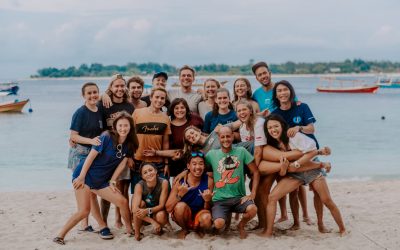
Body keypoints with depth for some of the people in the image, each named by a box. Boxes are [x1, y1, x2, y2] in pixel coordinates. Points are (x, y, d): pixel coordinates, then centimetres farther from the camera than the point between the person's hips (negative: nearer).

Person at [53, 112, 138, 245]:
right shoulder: (106, 137, -17)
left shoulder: (129, 145, 1)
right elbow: (91, 156, -16)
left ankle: (130, 230, 16)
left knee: (123, 201, -3)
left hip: (101, 181, 6)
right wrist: (81, 177, -16)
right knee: (84, 211, -15)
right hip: (85, 175, -6)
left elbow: (122, 164, 6)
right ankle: (60, 236, -2)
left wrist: (112, 181, 0)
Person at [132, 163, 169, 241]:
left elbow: (161, 205, -20)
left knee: (161, 215, -34)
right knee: (141, 203, -31)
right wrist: (153, 222, -37)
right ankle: (137, 232, -11)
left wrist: (148, 211, -38)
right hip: (142, 217, 0)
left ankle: (159, 229, 4)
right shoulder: (139, 185, -23)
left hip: (157, 212, 0)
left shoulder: (163, 183, -22)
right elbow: (135, 209, -33)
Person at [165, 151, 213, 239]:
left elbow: (208, 209, -5)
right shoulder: (179, 181, -14)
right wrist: (180, 195, -32)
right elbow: (168, 208, -17)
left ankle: (199, 230, 6)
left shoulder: (209, 181, -12)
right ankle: (184, 230, 0)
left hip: (199, 215, 0)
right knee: (181, 206, -32)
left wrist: (207, 200, -27)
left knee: (207, 218, -33)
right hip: (183, 216, 0)